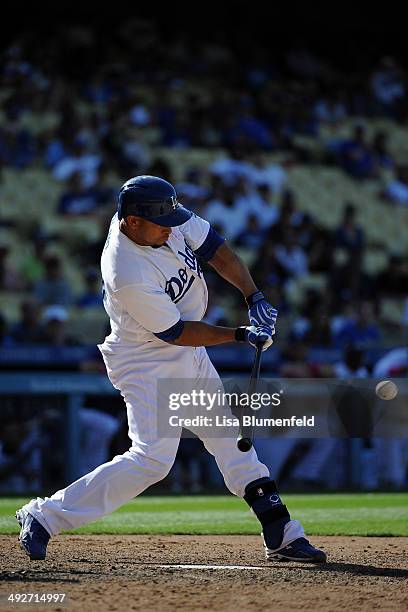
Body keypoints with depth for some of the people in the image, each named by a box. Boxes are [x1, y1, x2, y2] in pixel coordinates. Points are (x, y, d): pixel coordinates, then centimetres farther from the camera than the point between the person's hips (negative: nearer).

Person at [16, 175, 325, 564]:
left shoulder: (166, 218, -12)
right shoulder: (127, 275, -33)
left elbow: (216, 250, -1)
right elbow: (177, 332, -23)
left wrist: (254, 296, -14)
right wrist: (241, 335, -17)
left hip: (189, 357, 9)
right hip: (146, 364, -9)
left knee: (230, 439, 10)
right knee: (153, 457, -17)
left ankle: (281, 535, 16)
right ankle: (45, 515, -9)